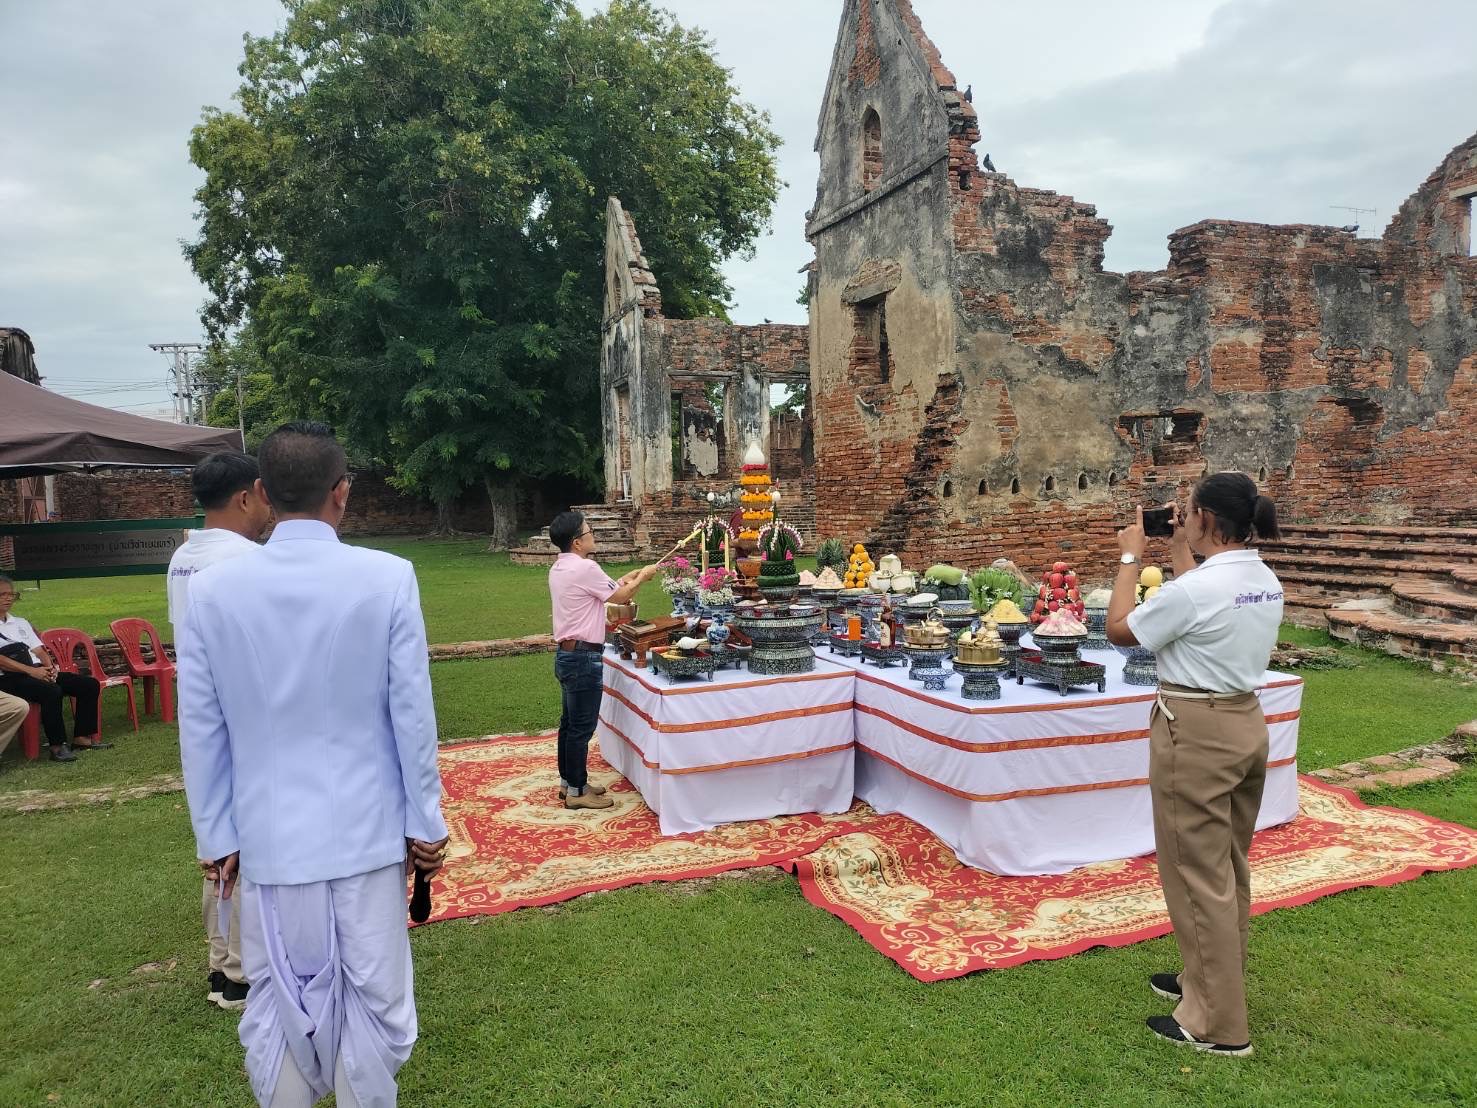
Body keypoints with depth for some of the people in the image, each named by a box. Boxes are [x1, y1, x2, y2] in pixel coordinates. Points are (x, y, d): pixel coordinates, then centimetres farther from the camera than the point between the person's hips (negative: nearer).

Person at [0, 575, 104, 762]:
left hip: (38, 672, 8)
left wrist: (50, 667, -4)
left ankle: (82, 737, -4)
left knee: (90, 684, -7)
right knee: (52, 691, -36)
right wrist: (31, 670, -22)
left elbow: (39, 650, 18)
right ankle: (57, 746, -28)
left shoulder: (21, 623, 25)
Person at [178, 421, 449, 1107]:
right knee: (373, 1004, 13)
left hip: (267, 837, 2)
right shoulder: (387, 577, -12)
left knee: (277, 1010, 16)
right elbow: (412, 714, -9)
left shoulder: (211, 589, -5)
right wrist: (426, 824, 2)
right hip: (367, 833, -2)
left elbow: (201, 731, 0)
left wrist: (216, 837, 12)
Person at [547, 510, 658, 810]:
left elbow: (606, 589, 16)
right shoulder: (585, 567, -19)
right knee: (582, 727, -1)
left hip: (567, 654, 10)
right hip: (583, 657, -10)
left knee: (570, 723, 17)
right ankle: (577, 791, 8)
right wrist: (643, 577, 7)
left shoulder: (559, 568, 11)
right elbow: (619, 597, -8)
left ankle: (568, 781, 27)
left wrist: (632, 576, 17)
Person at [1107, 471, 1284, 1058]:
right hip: (1246, 724, 9)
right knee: (1228, 869, 20)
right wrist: (1180, 554, 23)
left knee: (1198, 876, 2)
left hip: (1196, 732, -9)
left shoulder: (1197, 587, -23)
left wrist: (1131, 557, 0)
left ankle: (1218, 1025, 13)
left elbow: (1119, 629, -10)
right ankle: (1210, 980, 37)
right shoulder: (1266, 581, 5)